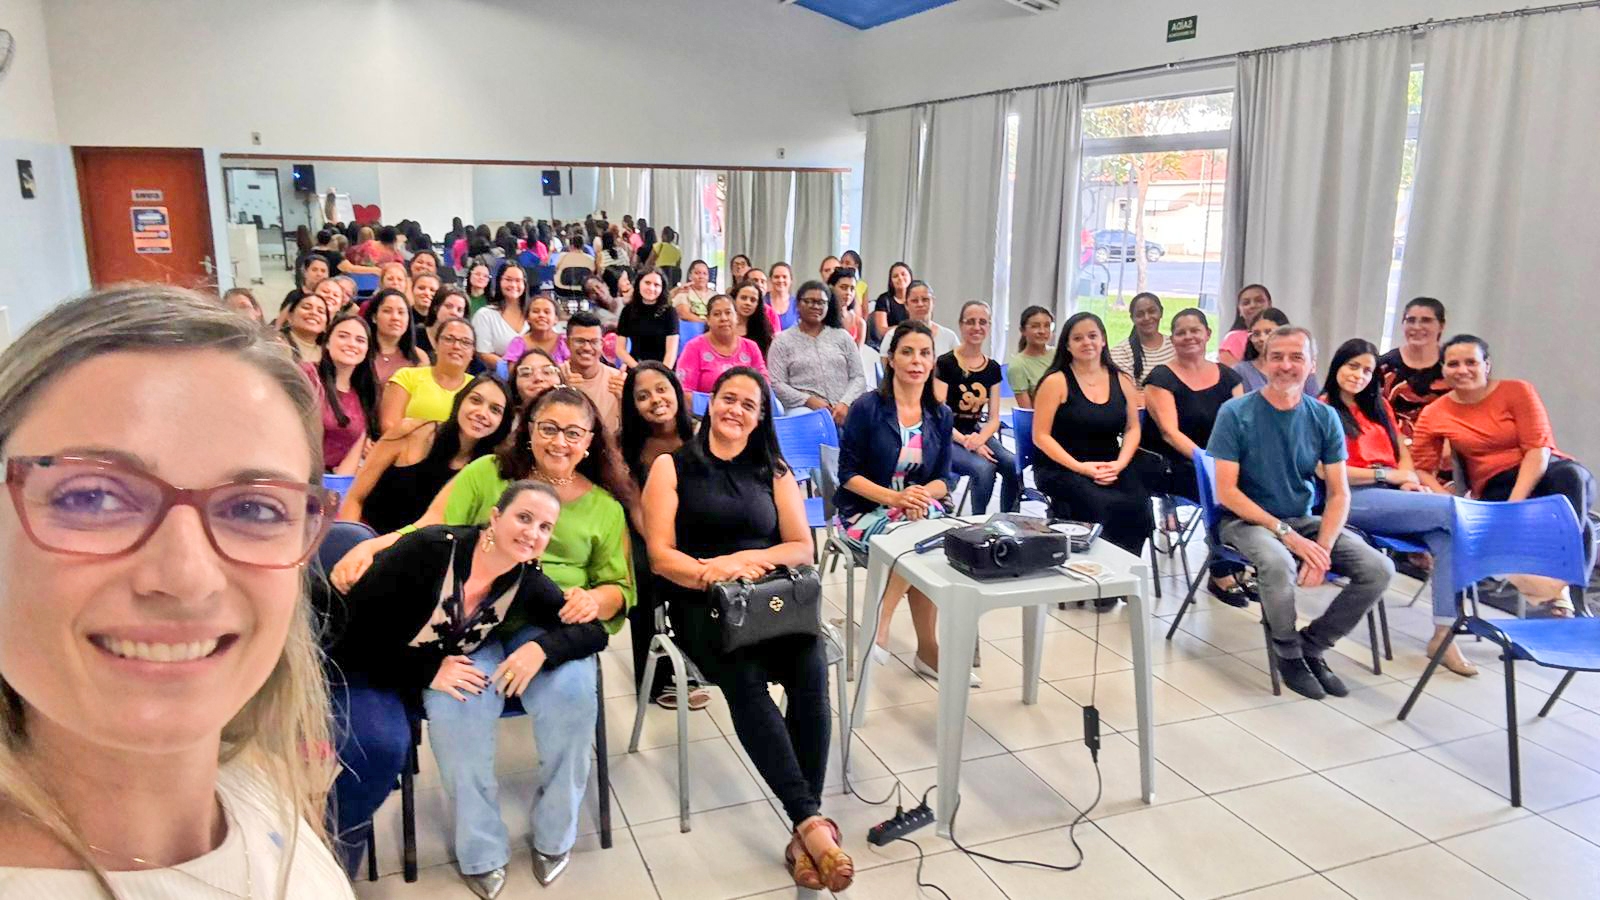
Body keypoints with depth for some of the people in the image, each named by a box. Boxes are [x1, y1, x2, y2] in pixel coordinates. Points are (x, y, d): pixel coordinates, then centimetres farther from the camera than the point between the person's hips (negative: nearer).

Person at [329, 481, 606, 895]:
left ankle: (554, 834, -2)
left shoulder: (529, 582, -20)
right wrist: (427, 671, -28)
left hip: (471, 657, 3)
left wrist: (542, 647, -33)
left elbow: (594, 631, -15)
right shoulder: (428, 548, -31)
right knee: (459, 709, -34)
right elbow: (358, 624, -25)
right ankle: (481, 851, -9)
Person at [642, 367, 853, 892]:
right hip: (700, 603, -2)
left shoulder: (774, 472, 17)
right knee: (744, 677, -34)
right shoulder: (672, 466, 8)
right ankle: (813, 822, -35)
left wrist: (746, 558, -10)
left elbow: (803, 549, 10)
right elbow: (661, 556, 0)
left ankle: (805, 829, -29)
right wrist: (710, 573, -21)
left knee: (811, 667, -31)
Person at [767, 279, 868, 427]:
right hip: (804, 413, -2)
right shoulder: (783, 340, 11)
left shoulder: (842, 336, 17)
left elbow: (858, 377, 12)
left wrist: (845, 404, -7)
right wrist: (809, 400, -11)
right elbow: (776, 384, 2)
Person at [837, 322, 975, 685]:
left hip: (921, 507, 4)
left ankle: (881, 625, -15)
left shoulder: (940, 415, 6)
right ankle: (927, 649, -18)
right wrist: (894, 497, -23)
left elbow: (943, 478, 6)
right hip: (866, 510, -3)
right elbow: (848, 474, -9)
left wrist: (923, 494, -17)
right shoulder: (867, 407, -8)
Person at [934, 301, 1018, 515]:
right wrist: (965, 441, -23)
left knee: (1013, 465, -24)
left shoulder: (993, 368, 8)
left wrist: (979, 439, -16)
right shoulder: (945, 364, -8)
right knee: (984, 467, -32)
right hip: (948, 437, -5)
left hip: (978, 433, 5)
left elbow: (993, 419, 6)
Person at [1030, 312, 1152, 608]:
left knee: (1137, 505, -26)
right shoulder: (1056, 382, -4)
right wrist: (1081, 467, -15)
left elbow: (1132, 429, 12)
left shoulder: (1121, 380, 10)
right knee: (1099, 505, -33)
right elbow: (1041, 436, -7)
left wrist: (1119, 464, -7)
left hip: (1109, 467, 4)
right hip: (1061, 468, -4)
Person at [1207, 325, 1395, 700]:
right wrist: (1286, 533, -23)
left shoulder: (1324, 417, 0)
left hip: (1304, 520, 5)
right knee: (1279, 564, -36)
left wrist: (1322, 548, -18)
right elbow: (1226, 492, -15)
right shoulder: (1235, 413, -11)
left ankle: (1312, 644, 6)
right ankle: (1287, 651, -6)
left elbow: (1339, 494, -1)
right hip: (1246, 519, -4)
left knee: (1379, 569, -16)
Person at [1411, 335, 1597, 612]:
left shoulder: (1517, 391, 0)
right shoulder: (1433, 415, 4)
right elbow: (1422, 469, 2)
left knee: (1571, 476, -37)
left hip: (1541, 474, -1)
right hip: (1495, 488, 1)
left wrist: (1514, 503, -22)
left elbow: (1538, 449, -8)